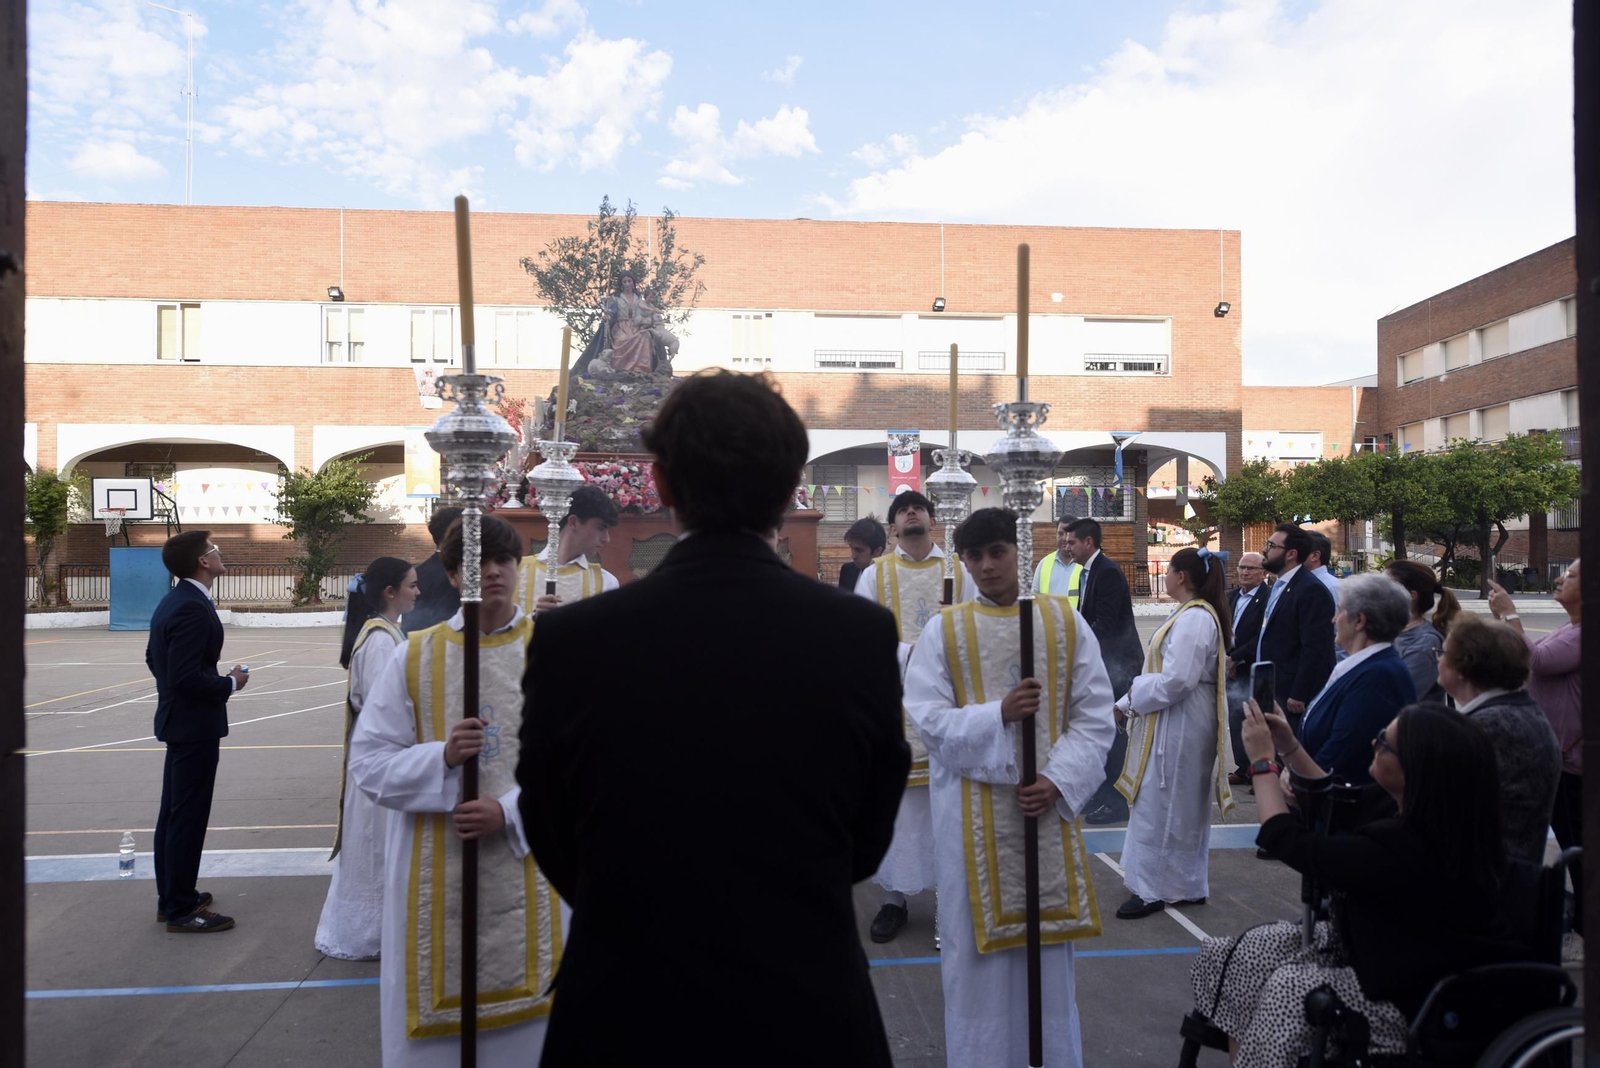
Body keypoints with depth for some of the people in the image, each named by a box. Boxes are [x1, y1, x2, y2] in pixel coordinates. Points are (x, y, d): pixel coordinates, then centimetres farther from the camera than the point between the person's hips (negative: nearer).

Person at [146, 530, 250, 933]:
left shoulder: (172, 602, 9)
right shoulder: (193, 608, -23)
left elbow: (154, 658, 19)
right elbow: (188, 676, -27)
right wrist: (230, 684, -13)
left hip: (178, 719, 11)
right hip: (196, 725, -11)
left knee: (174, 813, 17)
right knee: (188, 817, -2)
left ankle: (170, 896, 29)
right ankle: (181, 910, 6)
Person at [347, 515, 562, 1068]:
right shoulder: (413, 657, 1)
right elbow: (367, 763, 1)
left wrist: (510, 812, -17)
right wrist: (441, 757, -16)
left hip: (527, 871, -1)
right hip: (433, 878, 1)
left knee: (524, 1022, 9)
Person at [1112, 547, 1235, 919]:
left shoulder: (1194, 618, -21)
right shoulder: (1193, 614, 12)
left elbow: (1176, 681, -26)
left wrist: (1133, 696, -11)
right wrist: (1132, 701, 10)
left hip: (1179, 730, -10)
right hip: (1174, 726, 10)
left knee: (1162, 808, -2)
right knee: (1183, 808, 17)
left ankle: (1153, 890, 7)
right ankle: (1185, 885, 27)